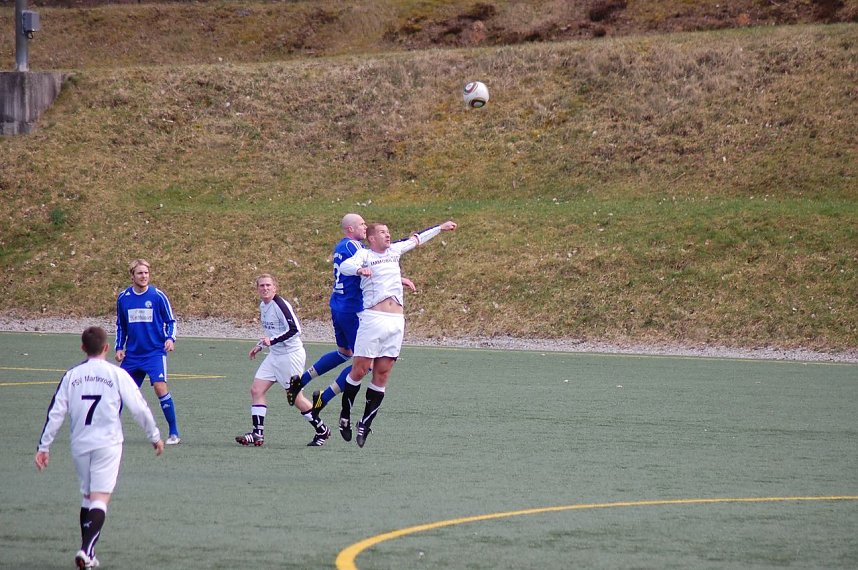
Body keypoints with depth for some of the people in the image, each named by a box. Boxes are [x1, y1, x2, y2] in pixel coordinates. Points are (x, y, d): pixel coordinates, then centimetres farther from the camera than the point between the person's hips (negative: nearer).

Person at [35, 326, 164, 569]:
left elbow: (55, 412, 3)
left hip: (80, 444, 3)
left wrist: (44, 446, 8)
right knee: (100, 499, -8)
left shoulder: (71, 376, 5)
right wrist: (154, 435, 11)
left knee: (87, 495, 19)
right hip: (107, 444, -3)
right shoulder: (117, 374, -3)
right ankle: (86, 549, -25)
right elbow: (139, 408, -2)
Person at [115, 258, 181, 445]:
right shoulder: (123, 298, 4)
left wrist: (170, 338, -14)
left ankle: (174, 433, -11)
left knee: (160, 387, -18)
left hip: (155, 352, -4)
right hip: (132, 354, 4)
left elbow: (170, 321, 3)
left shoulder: (158, 295, -6)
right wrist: (119, 348, 8)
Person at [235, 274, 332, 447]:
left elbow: (294, 329, -24)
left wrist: (272, 341, -28)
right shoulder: (263, 306, 10)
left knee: (296, 397, -2)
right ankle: (258, 434, -1)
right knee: (256, 389, -1)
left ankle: (322, 430, 14)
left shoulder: (280, 304, -18)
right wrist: (260, 346, 17)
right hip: (274, 355, 9)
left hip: (291, 354, -9)